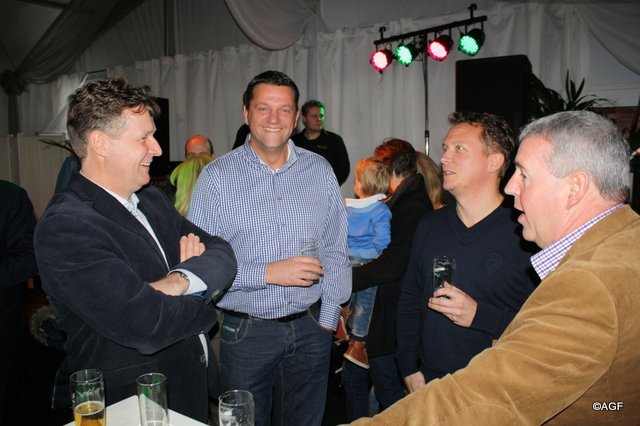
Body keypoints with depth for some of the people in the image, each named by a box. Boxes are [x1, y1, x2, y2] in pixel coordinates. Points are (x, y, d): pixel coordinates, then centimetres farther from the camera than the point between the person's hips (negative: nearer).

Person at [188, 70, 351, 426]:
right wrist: (268, 273, -18)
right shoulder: (217, 176, -7)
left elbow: (335, 251, 4)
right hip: (246, 331, -2)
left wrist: (327, 320, 1)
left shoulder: (320, 171, 2)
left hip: (311, 328, 3)